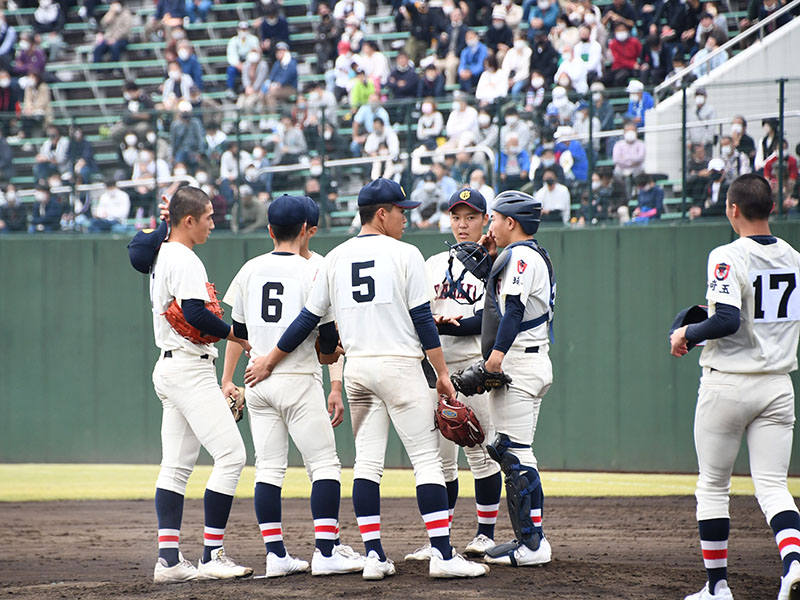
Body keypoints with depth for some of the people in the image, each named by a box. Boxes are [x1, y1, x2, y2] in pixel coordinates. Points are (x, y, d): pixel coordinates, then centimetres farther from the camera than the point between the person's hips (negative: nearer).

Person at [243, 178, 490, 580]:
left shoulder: (335, 259, 8)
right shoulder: (404, 254, -4)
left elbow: (307, 320, 8)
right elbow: (423, 320, -8)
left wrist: (269, 362, 18)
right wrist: (442, 373, -3)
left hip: (356, 368, 5)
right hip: (400, 366, -5)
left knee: (367, 461, 8)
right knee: (427, 457, -4)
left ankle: (373, 556, 2)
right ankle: (442, 554, -10)